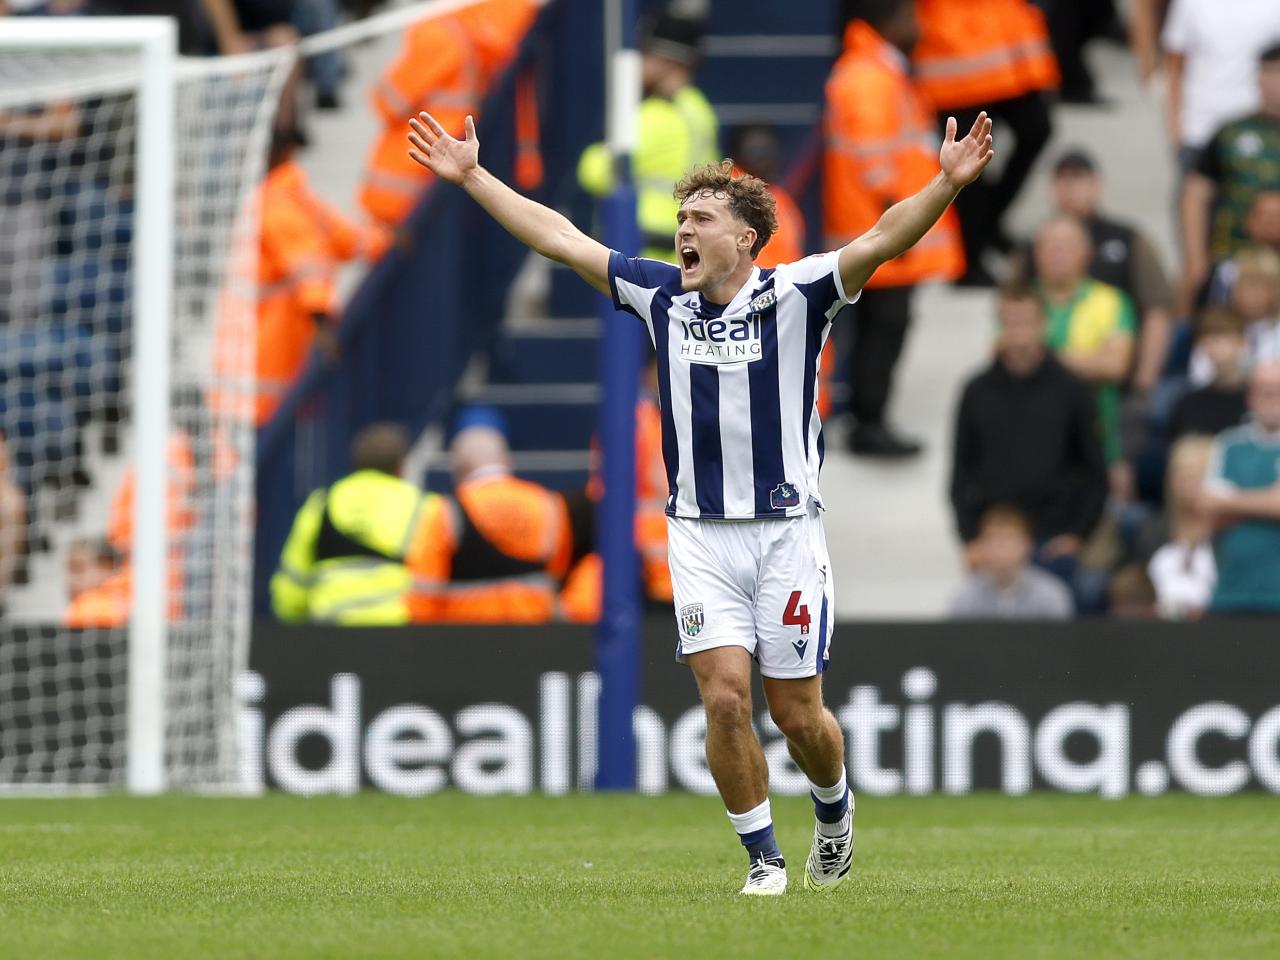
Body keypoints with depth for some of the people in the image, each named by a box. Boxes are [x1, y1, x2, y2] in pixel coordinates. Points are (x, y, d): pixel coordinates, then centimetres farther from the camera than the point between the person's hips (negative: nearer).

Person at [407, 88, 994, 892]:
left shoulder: (796, 296, -6)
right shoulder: (662, 296, 4)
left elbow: (881, 241, -20)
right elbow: (559, 238, 11)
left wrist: (947, 185, -35)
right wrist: (473, 177, 12)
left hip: (787, 531, -3)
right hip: (700, 533, 3)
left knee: (797, 713, 3)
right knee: (725, 697, -9)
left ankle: (835, 806, 34)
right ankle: (763, 857, 5)